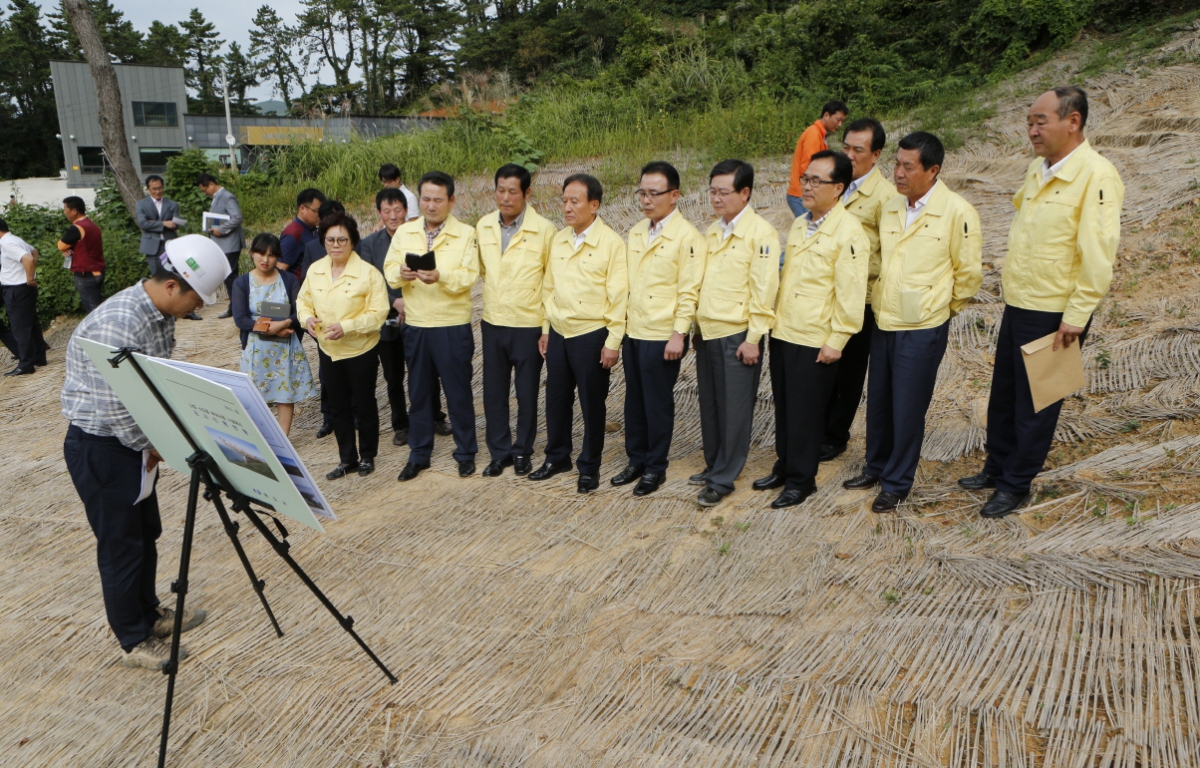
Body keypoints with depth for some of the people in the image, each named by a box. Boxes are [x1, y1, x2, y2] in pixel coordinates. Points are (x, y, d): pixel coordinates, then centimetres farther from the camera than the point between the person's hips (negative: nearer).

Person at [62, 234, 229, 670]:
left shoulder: (162, 314, 1)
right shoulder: (118, 323, -29)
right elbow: (115, 406, -26)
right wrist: (151, 446, -12)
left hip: (131, 439, 9)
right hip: (99, 445, -9)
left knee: (146, 532, 19)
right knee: (121, 544, 3)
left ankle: (148, 614, 37)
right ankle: (135, 642, 18)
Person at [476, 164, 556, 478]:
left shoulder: (543, 230, -10)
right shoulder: (483, 227, 2)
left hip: (528, 325, -4)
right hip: (492, 323, 4)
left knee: (527, 393, 9)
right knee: (493, 391, 10)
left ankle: (523, 451, 26)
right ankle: (500, 451, 25)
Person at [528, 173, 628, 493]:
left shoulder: (611, 243, -10)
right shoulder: (558, 241, 7)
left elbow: (618, 296, -11)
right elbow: (548, 288, 13)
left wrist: (613, 341, -13)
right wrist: (545, 329, 11)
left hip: (592, 335, -5)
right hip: (558, 333, 5)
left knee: (592, 404, 5)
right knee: (556, 399, 14)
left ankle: (589, 467, 20)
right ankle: (557, 457, 31)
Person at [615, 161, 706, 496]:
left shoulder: (687, 237, -11)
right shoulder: (636, 232, 11)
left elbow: (689, 291, -14)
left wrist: (678, 334, -18)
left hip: (662, 337, -7)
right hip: (633, 333, 7)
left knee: (657, 403, 4)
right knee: (634, 400, 14)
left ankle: (656, 468, 18)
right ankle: (636, 460, 27)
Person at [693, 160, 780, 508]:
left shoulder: (760, 233, -11)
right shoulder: (712, 232, 13)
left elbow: (764, 290, -14)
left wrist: (753, 339, -15)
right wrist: (697, 327, 15)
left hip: (737, 336, -7)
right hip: (708, 334, 7)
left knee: (734, 410, 2)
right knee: (709, 406, 14)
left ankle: (722, 480, 11)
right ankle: (713, 466, 29)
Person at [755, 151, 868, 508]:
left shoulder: (848, 232, -13)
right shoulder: (799, 225, 12)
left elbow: (851, 292, -15)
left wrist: (836, 341, -16)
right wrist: (775, 319, 14)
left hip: (815, 341, -7)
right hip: (782, 332, 7)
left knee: (805, 413, 4)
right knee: (783, 407, 16)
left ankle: (801, 480, 18)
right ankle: (784, 467, 31)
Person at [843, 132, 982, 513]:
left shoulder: (957, 213, -12)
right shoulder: (890, 208, 5)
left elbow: (970, 272, -4)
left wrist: (944, 305, 4)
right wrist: (882, 298, 14)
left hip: (923, 329, -5)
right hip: (884, 323, 6)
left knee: (907, 409, 4)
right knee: (878, 402, 15)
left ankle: (897, 484, 20)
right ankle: (875, 468, 34)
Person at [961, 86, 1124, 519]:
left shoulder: (1096, 176, -17)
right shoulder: (1038, 169, 8)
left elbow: (1098, 255, -20)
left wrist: (1076, 316, -21)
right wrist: (1014, 289, 15)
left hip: (1054, 314, -8)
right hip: (1017, 305, 8)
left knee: (1034, 403, 6)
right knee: (1003, 394, 18)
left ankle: (1017, 485, 21)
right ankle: (996, 468, 34)